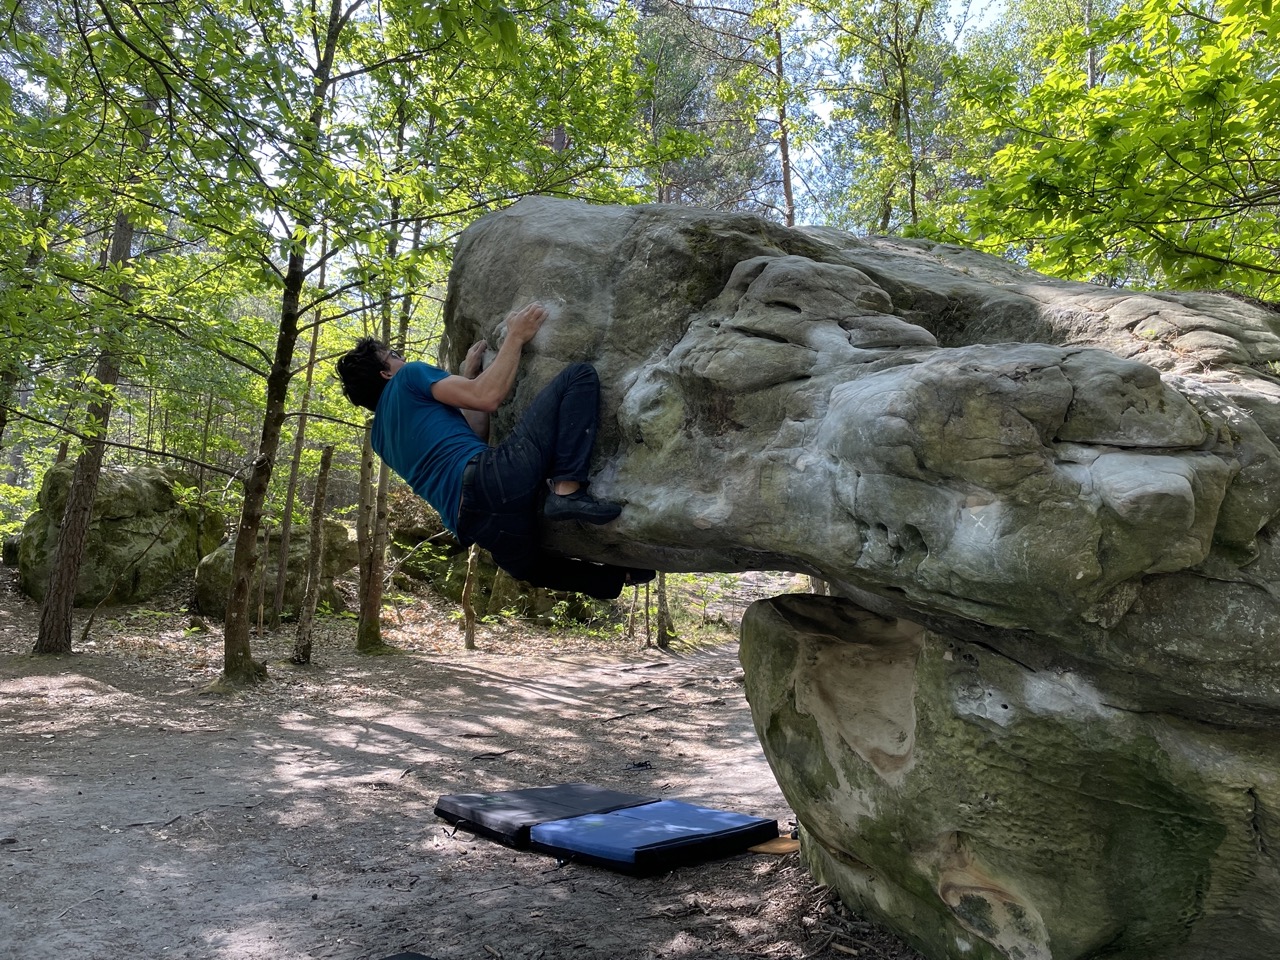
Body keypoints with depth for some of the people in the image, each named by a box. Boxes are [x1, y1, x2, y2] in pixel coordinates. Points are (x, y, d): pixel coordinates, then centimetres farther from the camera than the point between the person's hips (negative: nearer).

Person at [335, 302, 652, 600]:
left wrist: (468, 374, 38)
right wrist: (515, 336, 10)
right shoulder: (409, 376, 11)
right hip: (492, 482, -8)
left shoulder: (382, 438, 31)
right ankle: (566, 491, -17)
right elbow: (486, 397, -2)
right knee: (579, 375, -3)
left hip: (470, 519, 8)